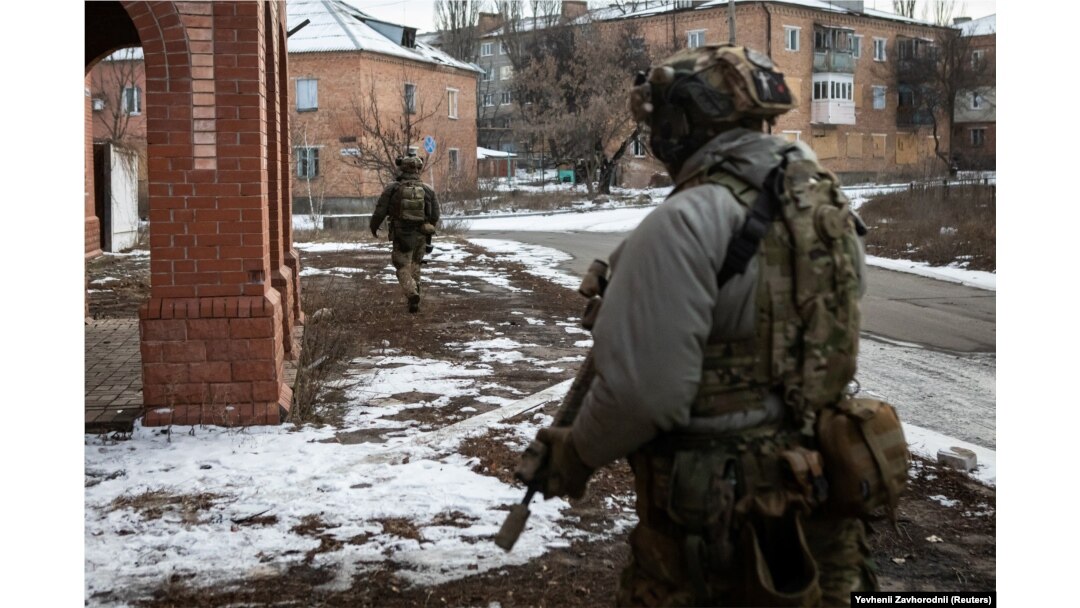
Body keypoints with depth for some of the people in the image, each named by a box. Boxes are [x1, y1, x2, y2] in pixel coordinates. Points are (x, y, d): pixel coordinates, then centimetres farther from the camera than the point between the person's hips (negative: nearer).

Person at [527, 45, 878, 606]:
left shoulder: (688, 223, -20)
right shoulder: (828, 203, 3)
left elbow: (643, 386, -23)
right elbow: (828, 345, 11)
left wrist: (576, 451, -5)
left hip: (718, 511, -7)